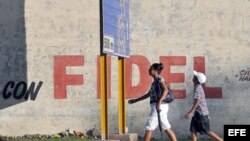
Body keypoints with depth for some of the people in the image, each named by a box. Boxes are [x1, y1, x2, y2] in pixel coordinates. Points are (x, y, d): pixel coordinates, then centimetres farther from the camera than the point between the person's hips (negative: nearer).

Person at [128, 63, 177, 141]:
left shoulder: (159, 79, -7)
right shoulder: (155, 81, 20)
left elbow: (165, 90, -22)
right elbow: (148, 94, 30)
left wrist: (159, 101, -33)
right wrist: (135, 100, 33)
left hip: (160, 106, -9)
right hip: (156, 106, 9)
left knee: (149, 127, -8)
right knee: (166, 128, 9)